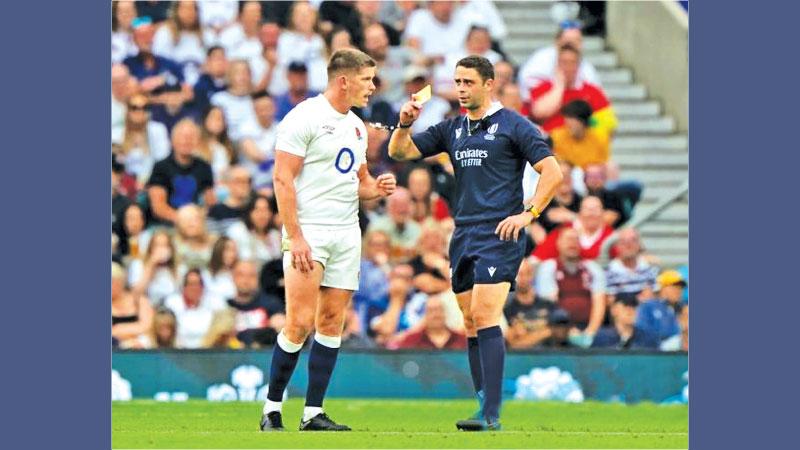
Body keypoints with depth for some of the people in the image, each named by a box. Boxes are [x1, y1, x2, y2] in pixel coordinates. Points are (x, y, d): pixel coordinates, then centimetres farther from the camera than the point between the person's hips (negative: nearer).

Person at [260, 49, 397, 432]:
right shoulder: (305, 118, -8)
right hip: (308, 233, -8)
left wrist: (376, 188, 4)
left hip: (347, 233, 8)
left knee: (332, 321, 4)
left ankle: (313, 413, 6)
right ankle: (272, 408, -1)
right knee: (300, 322, -12)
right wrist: (295, 237, -19)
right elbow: (283, 178, -13)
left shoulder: (356, 126, 17)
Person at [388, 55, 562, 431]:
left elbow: (551, 172, -4)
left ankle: (490, 415, -19)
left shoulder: (512, 125, -1)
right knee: (471, 325, 6)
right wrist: (404, 125, -5)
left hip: (499, 234, -7)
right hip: (463, 236, 7)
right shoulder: (452, 129, 16)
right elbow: (400, 152, 15)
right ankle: (485, 408, 11)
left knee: (484, 317, -16)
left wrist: (528, 213, -13)